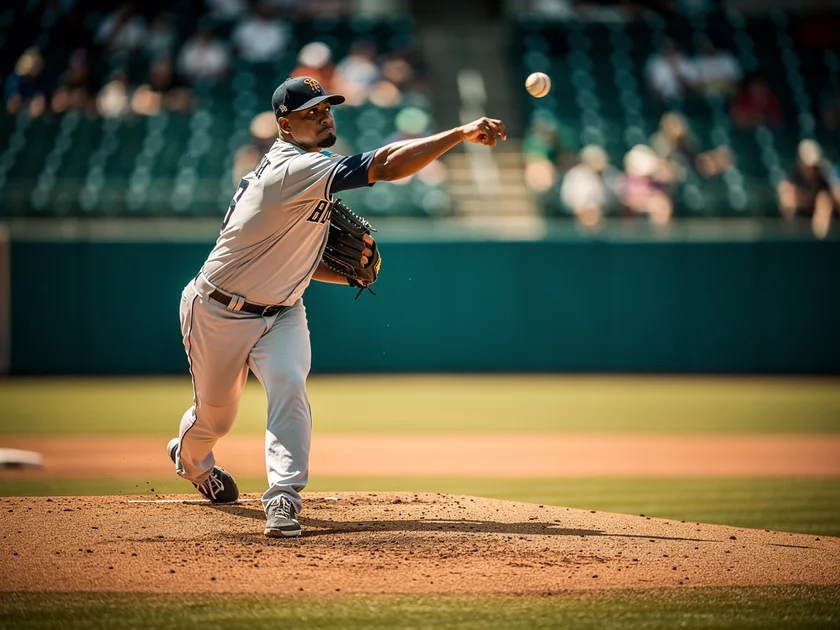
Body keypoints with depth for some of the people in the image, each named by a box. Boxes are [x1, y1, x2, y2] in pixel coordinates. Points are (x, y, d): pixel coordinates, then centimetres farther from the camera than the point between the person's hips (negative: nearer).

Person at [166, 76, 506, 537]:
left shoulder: (298, 169, 1)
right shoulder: (293, 170, -29)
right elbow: (384, 167, -40)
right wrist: (462, 134, -45)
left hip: (281, 310, 6)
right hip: (218, 313, -6)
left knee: (288, 384, -22)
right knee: (216, 414, 13)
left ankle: (283, 496, -26)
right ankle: (190, 458, 48)